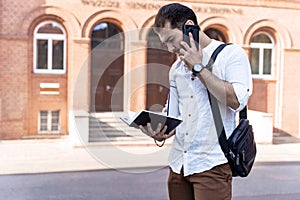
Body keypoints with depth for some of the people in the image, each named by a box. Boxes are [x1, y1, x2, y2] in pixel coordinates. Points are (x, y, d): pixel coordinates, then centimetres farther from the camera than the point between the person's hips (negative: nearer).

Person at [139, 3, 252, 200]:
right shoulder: (176, 68, 15)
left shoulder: (231, 54, -3)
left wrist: (198, 68, -13)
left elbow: (237, 100, -18)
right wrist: (162, 133, -5)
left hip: (212, 163, -6)